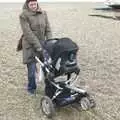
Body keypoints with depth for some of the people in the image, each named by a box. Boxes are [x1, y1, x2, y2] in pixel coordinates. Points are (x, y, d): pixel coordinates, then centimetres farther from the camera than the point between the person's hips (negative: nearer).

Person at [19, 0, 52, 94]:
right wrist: (38, 46, -20)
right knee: (32, 69, 0)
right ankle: (31, 88, 23)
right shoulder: (24, 15, -8)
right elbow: (28, 33, -16)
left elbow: (48, 29, 5)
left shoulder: (43, 13, 6)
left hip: (42, 44, 4)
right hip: (30, 46, -4)